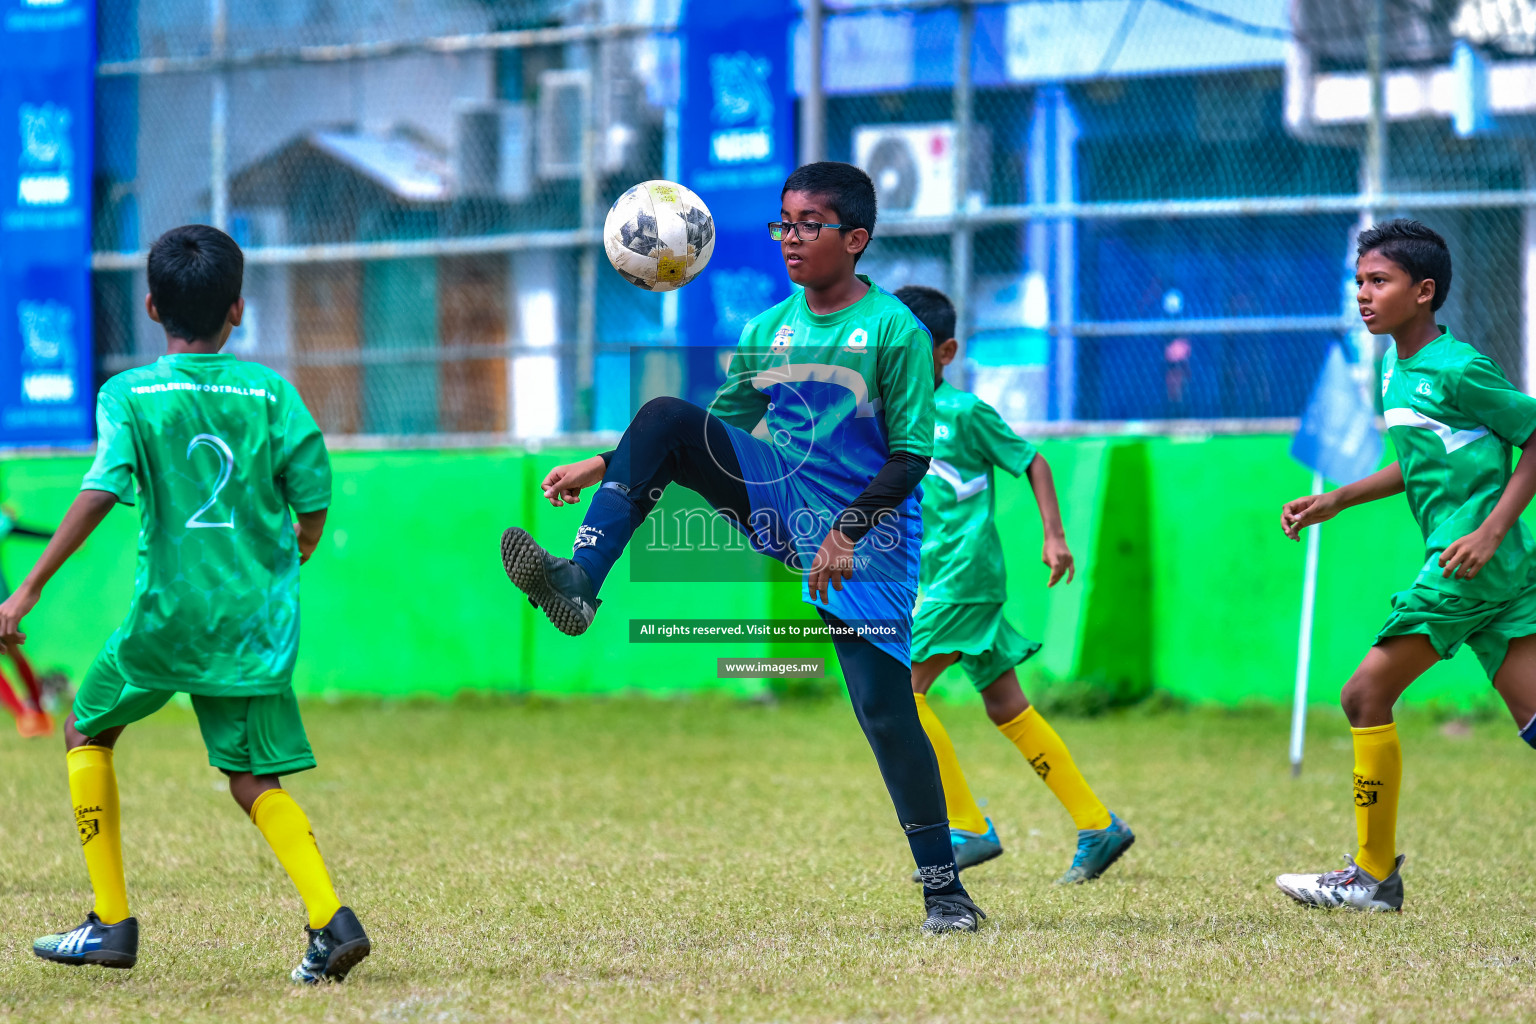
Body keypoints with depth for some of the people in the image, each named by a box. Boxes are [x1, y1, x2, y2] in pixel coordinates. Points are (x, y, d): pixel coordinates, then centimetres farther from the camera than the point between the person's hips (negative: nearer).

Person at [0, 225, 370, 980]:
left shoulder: (129, 395, -4)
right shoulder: (270, 392, 3)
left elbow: (102, 491, -18)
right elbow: (313, 503, 0)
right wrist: (286, 560, 22)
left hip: (168, 611, -2)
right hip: (256, 619, 2)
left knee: (88, 733, 20)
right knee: (253, 778, 8)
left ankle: (111, 924, 16)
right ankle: (329, 916, -14)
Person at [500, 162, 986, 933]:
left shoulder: (896, 332, -9)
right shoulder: (766, 332, 7)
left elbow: (910, 457, -11)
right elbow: (718, 427, 17)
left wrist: (849, 530, -23)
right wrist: (605, 467, 11)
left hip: (866, 537, -5)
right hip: (779, 501, 5)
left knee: (885, 708, -9)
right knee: (663, 419, -16)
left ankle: (943, 885, 2)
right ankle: (578, 582, -26)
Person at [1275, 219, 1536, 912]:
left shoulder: (1456, 370, -11)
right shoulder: (1397, 371, 16)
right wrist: (1337, 501, 24)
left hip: (1470, 560, -9)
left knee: (1366, 696, -4)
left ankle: (1374, 875, 3)